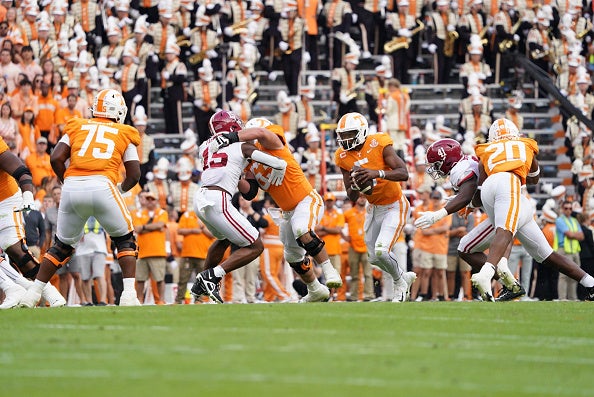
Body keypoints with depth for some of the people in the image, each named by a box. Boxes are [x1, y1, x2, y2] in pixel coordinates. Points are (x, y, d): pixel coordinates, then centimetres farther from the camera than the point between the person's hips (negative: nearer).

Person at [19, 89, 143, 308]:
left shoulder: (77, 127, 22)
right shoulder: (124, 134, 20)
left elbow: (56, 159, 9)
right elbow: (134, 175, 12)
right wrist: (120, 189, 31)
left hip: (72, 187, 2)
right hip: (102, 186, -2)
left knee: (62, 245, 20)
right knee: (125, 240, 16)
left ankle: (33, 293, 16)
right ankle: (129, 293, 1)